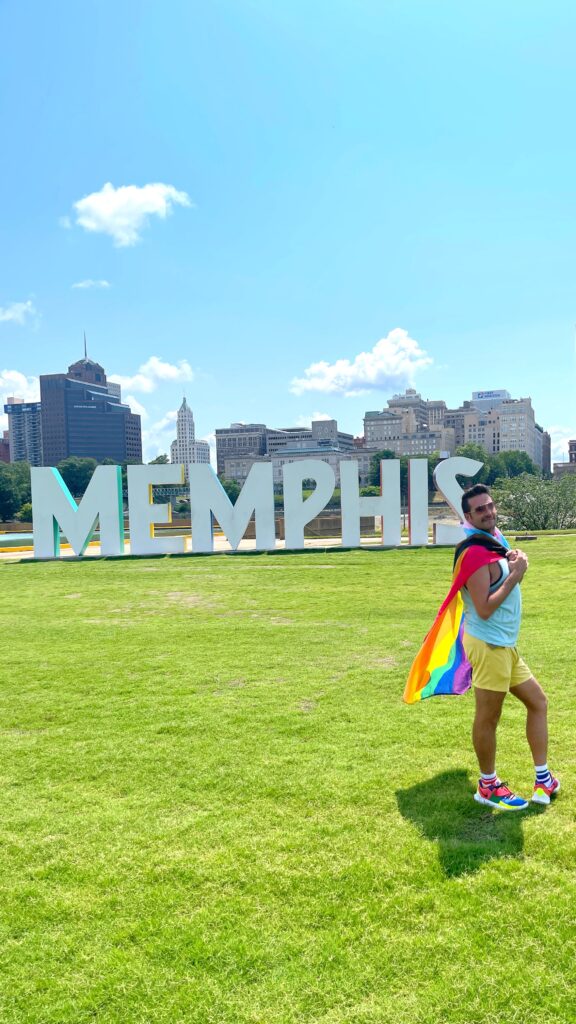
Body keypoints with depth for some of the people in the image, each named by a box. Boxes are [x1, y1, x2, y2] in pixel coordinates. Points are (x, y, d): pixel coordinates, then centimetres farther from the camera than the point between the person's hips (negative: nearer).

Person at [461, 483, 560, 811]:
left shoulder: (496, 541, 11)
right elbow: (484, 609, -23)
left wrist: (516, 562, 1)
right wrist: (515, 575, -16)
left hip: (506, 645, 10)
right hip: (488, 645, -10)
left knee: (538, 702, 18)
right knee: (488, 718, 3)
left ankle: (544, 781, 28)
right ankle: (488, 787, 21)